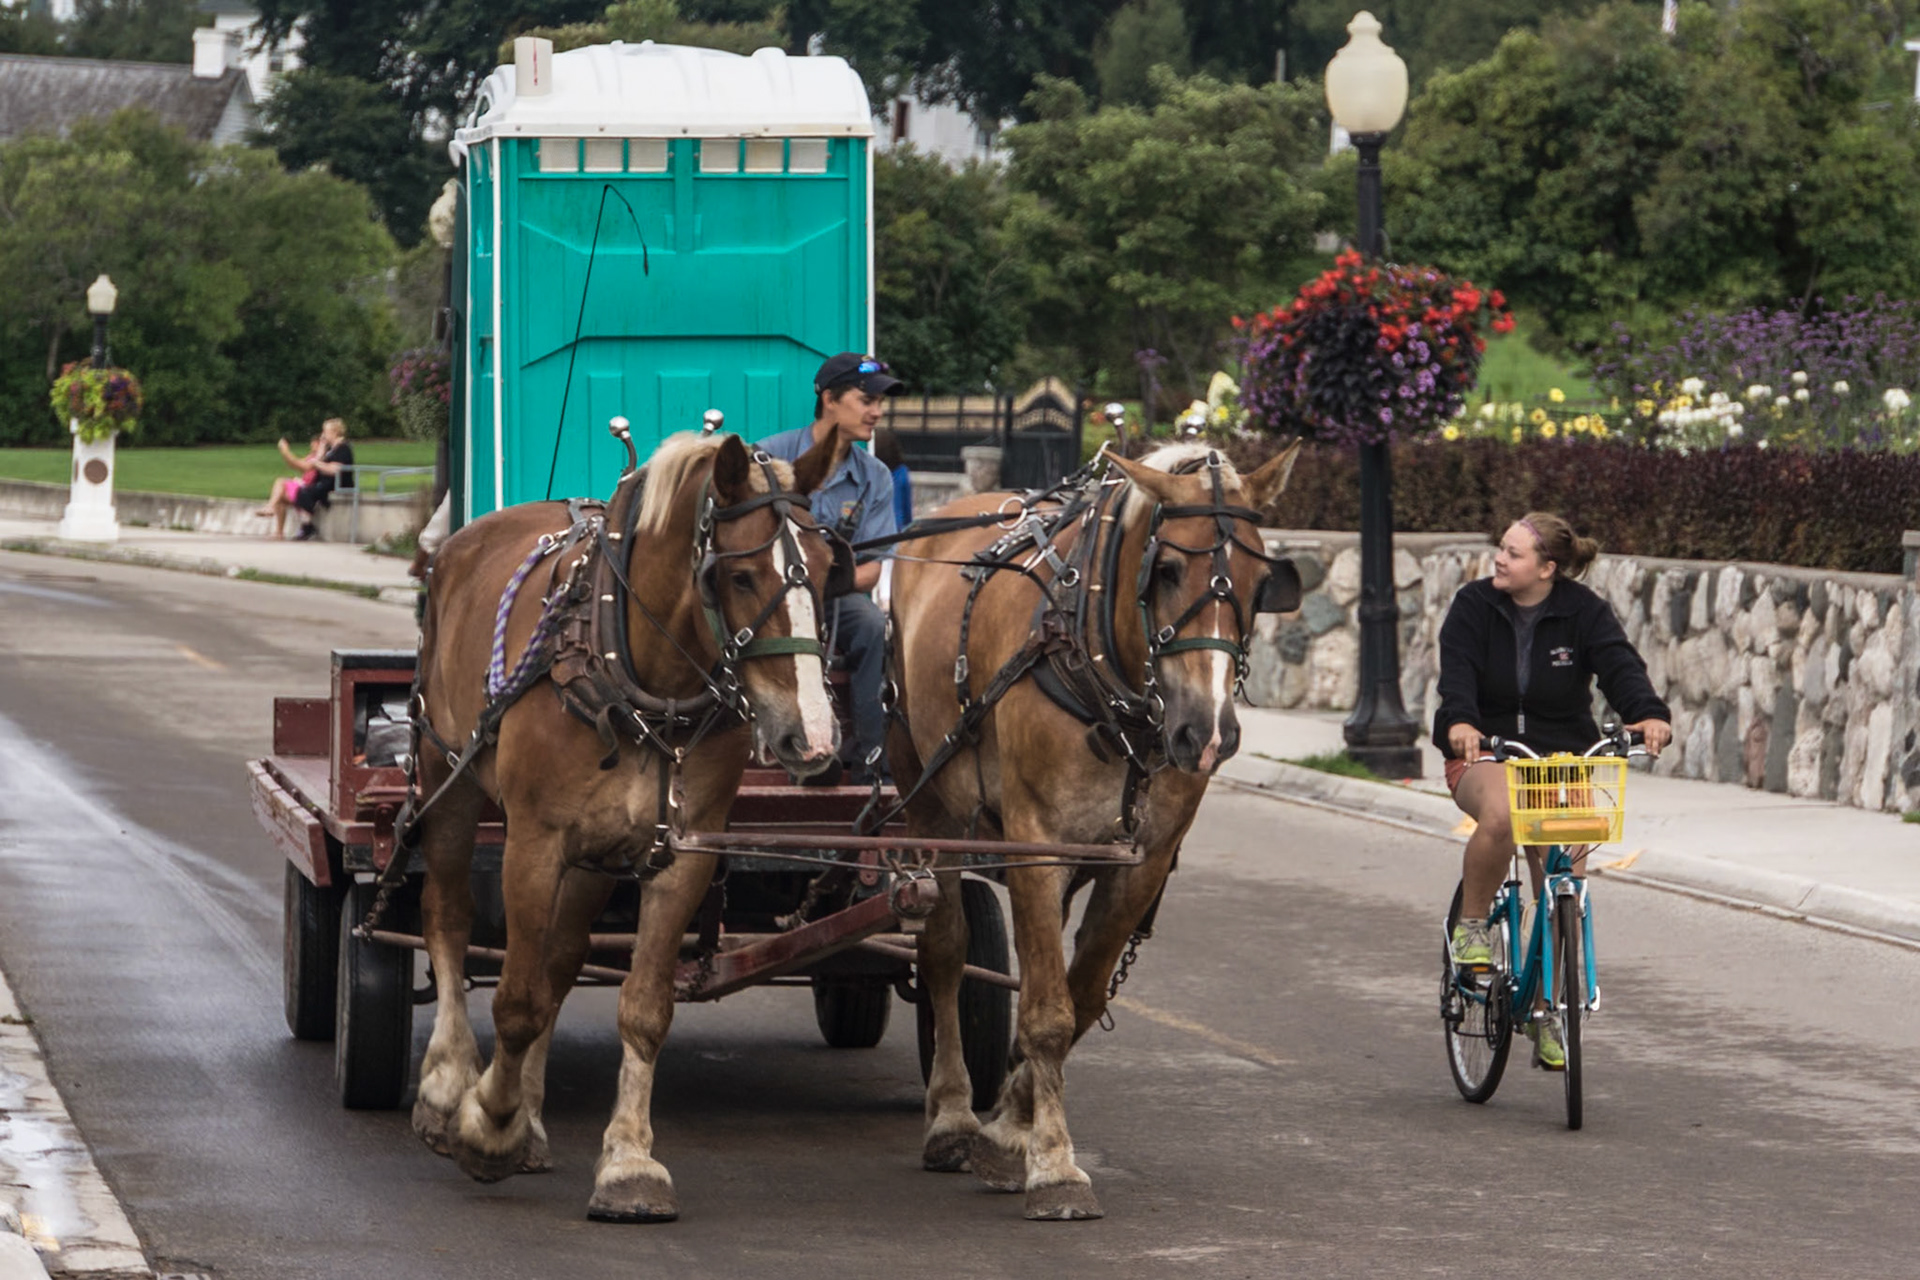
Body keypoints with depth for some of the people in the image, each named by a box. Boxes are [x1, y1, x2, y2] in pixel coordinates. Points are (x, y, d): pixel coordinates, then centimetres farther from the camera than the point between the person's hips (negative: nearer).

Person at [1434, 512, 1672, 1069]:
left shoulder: (1584, 612, -5)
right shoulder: (1474, 605, -4)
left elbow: (1619, 663, -20)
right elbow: (1457, 669, -18)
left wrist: (1648, 714, -41)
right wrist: (1460, 721, -40)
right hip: (1485, 754, -1)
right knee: (1500, 816, -37)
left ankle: (1547, 1015, 14)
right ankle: (1471, 924, -12)